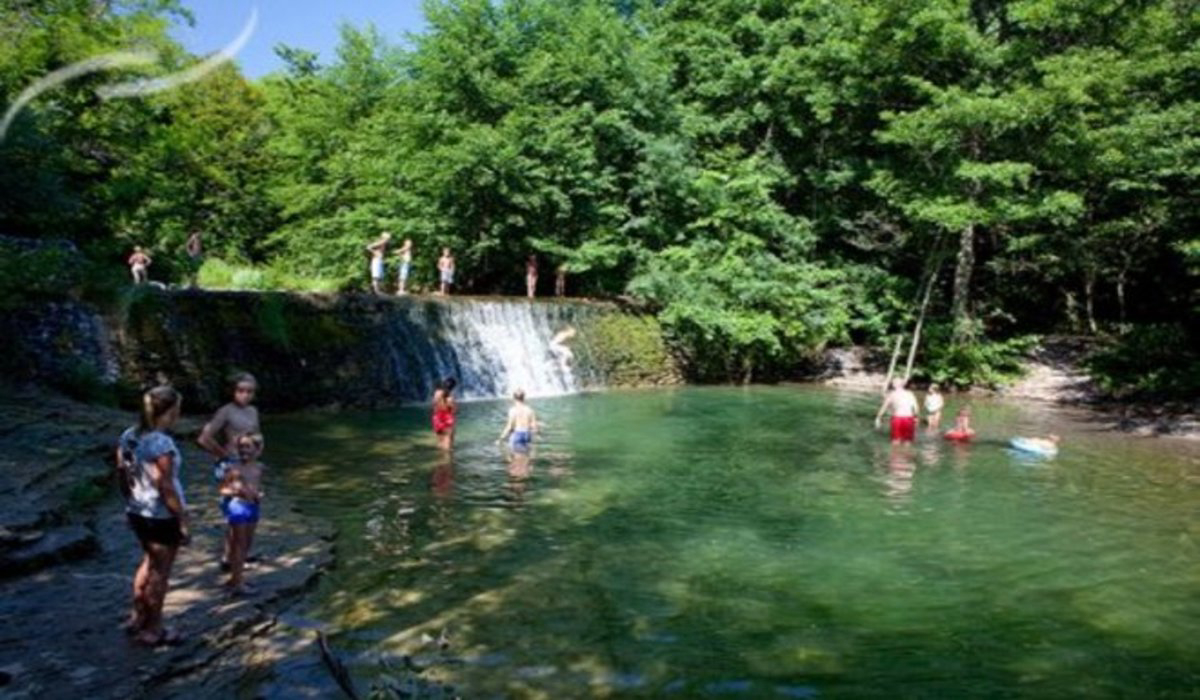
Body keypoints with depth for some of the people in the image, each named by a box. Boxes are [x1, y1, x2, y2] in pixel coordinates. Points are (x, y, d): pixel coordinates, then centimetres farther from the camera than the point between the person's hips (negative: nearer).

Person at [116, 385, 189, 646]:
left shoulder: (128, 436, 1)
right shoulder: (161, 443, -25)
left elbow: (123, 476, 9)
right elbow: (166, 488, -23)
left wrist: (132, 503, 21)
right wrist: (183, 521, -15)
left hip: (137, 512, 8)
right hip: (162, 516, -8)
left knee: (150, 562, 27)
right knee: (159, 571, 8)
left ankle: (137, 618, 38)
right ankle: (152, 630, 22)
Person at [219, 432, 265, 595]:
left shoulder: (259, 467, 6)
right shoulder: (234, 468, -11)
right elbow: (223, 489, -7)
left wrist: (259, 494, -3)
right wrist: (236, 491, -24)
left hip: (253, 507, 6)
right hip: (238, 507, -6)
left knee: (247, 543, 15)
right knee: (238, 544, -1)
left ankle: (236, 577, 29)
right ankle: (237, 582, 6)